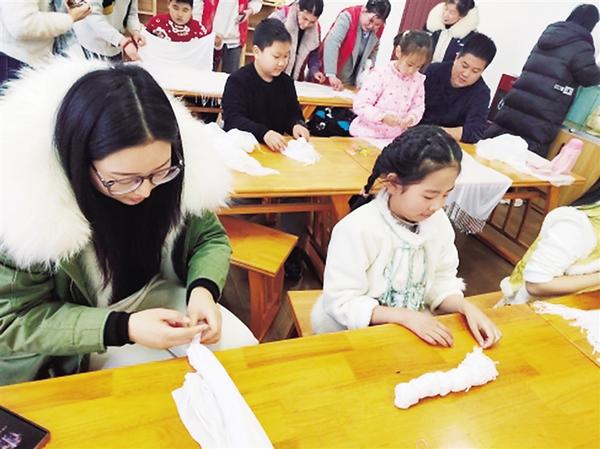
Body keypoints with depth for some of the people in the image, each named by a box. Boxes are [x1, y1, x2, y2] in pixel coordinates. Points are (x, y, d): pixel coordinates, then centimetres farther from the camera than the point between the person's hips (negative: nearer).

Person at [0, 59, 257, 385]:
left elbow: (210, 237, -5)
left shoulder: (175, 167, -19)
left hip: (161, 298, 4)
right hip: (77, 342, -3)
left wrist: (203, 290, -26)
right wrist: (123, 329, -32)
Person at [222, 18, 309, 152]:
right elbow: (233, 120, -16)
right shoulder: (237, 81, -5)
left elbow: (293, 114, 18)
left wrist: (296, 125, -7)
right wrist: (264, 133, -32)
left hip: (276, 147, 5)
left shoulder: (286, 82, 13)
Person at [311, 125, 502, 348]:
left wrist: (466, 307, -15)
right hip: (350, 331, -3)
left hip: (414, 329, 3)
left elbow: (440, 283, 4)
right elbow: (341, 303, -20)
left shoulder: (439, 222, -6)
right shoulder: (357, 229, -24)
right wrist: (405, 316, -25)